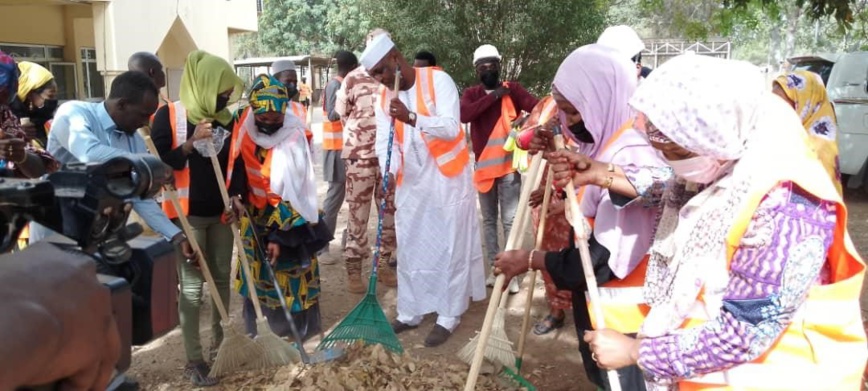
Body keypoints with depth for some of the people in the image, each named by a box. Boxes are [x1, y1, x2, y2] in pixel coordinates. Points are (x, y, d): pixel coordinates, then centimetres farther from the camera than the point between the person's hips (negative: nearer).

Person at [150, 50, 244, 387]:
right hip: (188, 215, -5)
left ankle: (220, 343, 31)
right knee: (192, 286, -2)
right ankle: (193, 361, 7)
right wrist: (191, 143, -24)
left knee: (222, 278, 14)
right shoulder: (169, 115, -9)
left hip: (220, 213, 5)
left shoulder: (226, 118, 4)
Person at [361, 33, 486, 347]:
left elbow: (451, 128, -24)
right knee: (410, 249, 12)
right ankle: (410, 312, 25)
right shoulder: (384, 98, 5)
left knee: (451, 247, 2)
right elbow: (384, 141, -6)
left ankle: (448, 317, 12)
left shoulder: (438, 80, -13)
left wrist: (411, 117, -38)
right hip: (411, 182, 6)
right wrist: (389, 173, -25)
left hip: (448, 179, -6)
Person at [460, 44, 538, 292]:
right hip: (483, 165, 4)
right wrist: (492, 97, -16)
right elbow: (464, 115, -15)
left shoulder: (512, 90, -1)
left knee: (509, 220, -3)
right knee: (488, 220, 12)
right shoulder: (471, 94, 6)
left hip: (509, 164, -3)